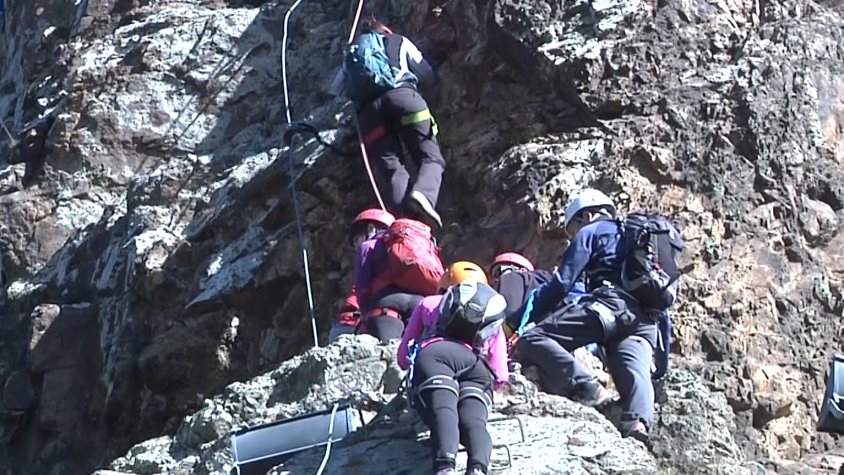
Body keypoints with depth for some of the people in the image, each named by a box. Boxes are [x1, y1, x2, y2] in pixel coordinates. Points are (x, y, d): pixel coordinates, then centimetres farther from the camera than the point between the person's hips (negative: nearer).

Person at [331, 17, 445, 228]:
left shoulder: (352, 54, 37)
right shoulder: (399, 42, 31)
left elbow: (335, 88, 44)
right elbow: (430, 79, 29)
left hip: (368, 108, 2)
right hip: (402, 95, -2)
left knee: (393, 168, -7)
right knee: (431, 158, -3)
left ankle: (403, 218, -35)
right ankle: (423, 194, -37)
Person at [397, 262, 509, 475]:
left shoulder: (428, 303, 39)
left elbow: (402, 357, 37)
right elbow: (500, 377, 31)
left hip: (434, 355, -1)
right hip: (476, 363, 1)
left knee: (442, 412, -25)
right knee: (473, 420, -21)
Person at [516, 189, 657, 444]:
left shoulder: (591, 232, 17)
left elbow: (561, 283, 5)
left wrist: (527, 317, 11)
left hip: (608, 306, -7)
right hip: (644, 320, 7)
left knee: (532, 340, -10)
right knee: (635, 373, -13)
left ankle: (586, 387, -29)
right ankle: (637, 421, -45)